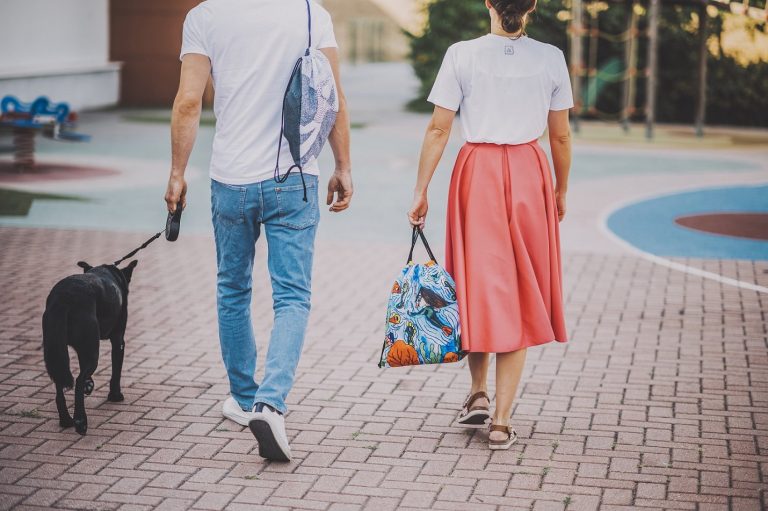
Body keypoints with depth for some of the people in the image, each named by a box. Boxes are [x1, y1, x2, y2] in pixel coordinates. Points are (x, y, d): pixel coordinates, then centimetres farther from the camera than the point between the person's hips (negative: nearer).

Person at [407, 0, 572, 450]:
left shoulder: (462, 55, -5)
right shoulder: (550, 58, -1)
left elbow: (439, 130, -5)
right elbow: (561, 135, 4)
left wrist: (421, 191, 2)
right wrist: (561, 192, 17)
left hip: (477, 173, 0)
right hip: (529, 173, 1)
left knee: (478, 282, 17)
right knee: (519, 293, 6)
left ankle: (479, 393, 17)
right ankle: (502, 421, 4)